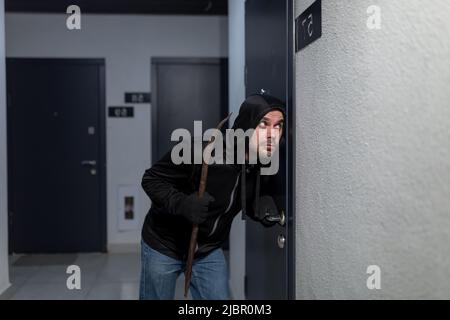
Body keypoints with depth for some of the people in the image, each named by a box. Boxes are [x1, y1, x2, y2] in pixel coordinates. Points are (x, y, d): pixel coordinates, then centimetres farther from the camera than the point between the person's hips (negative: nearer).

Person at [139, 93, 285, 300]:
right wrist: (182, 203, -35)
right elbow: (151, 179, -19)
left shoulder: (263, 166, -11)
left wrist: (263, 213, -11)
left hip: (209, 251, 4)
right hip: (164, 246, -4)